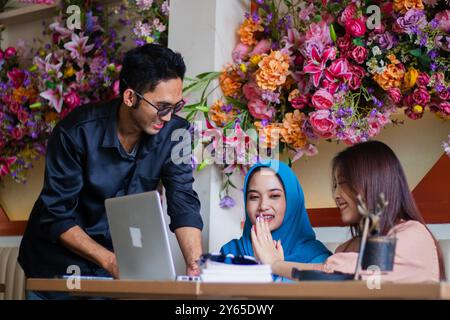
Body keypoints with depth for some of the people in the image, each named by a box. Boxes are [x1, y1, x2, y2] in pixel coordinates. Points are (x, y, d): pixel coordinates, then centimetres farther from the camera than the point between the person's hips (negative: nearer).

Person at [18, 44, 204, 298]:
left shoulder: (174, 132, -11)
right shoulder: (77, 132, -20)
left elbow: (184, 203, -10)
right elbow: (57, 215, -18)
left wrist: (195, 264, -24)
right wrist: (109, 261, -27)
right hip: (62, 257, -3)